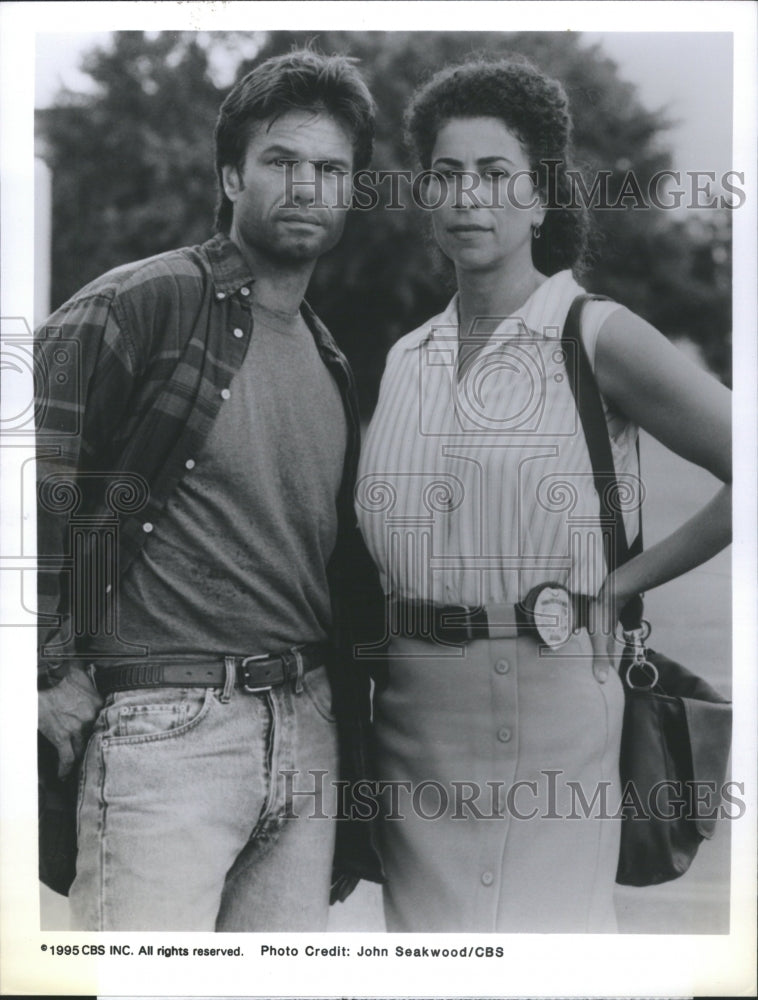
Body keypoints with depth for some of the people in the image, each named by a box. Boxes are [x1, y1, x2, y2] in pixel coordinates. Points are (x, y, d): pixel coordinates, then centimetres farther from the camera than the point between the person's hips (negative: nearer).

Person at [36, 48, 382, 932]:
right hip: (163, 726, -7)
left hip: (306, 733, 7)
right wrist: (51, 673, -10)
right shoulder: (137, 306, -4)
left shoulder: (331, 365, 18)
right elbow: (33, 487, -8)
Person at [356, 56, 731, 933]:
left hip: (545, 688, -5)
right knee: (423, 922, 10)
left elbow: (741, 473, -11)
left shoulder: (597, 338, -5)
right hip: (412, 697, 5)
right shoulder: (405, 359, 12)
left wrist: (621, 585, -9)